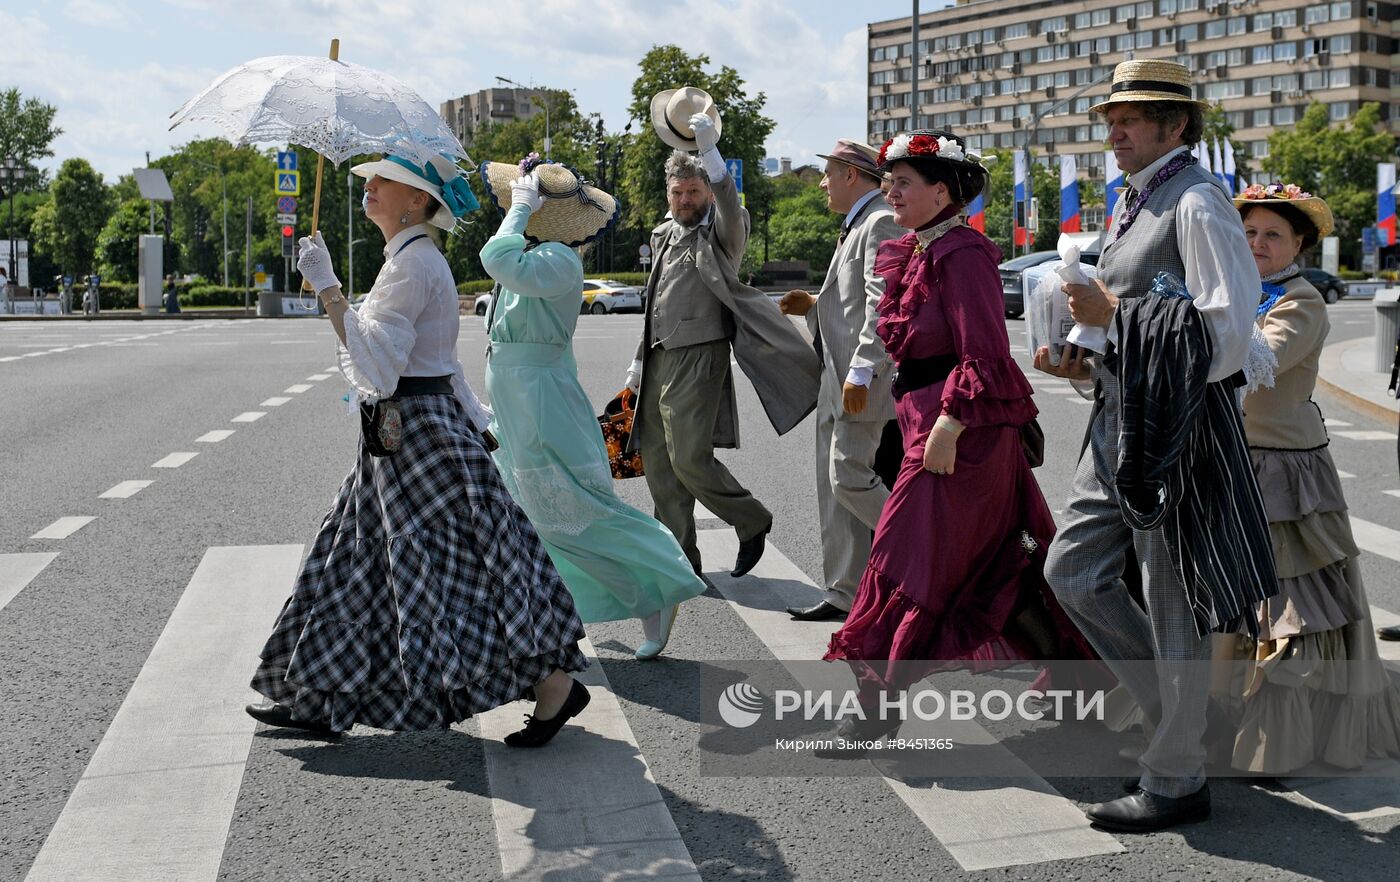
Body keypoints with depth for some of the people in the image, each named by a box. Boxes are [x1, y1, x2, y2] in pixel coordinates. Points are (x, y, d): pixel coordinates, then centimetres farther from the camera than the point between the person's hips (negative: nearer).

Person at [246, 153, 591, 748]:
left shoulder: (414, 264, -17)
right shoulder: (414, 260, 15)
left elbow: (375, 360, -27)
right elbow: (445, 365, 19)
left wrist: (327, 287, -26)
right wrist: (480, 429, 23)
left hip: (420, 435, -11)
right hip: (396, 437, 11)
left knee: (456, 570, -5)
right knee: (355, 565, 15)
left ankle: (555, 685, 3)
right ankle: (320, 700, 25)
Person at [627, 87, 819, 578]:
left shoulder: (721, 233, -4)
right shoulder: (664, 236, 18)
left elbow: (729, 202, -28)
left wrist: (708, 147, -37)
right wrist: (639, 361, 23)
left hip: (699, 358, -8)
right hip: (659, 359, 8)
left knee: (689, 458, -14)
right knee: (657, 462, 6)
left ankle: (752, 522, 9)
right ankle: (679, 561, 15)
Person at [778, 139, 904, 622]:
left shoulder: (882, 223, -10)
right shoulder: (857, 226, 22)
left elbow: (882, 304, -21)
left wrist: (860, 372, -26)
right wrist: (814, 306, 13)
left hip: (867, 381, -10)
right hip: (839, 381, 10)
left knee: (850, 479, -13)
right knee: (834, 487, 9)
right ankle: (844, 593, 15)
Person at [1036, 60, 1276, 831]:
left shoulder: (1196, 204, -13)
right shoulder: (1134, 207, 15)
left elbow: (1225, 333, -21)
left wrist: (1112, 314, -18)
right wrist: (1088, 362, 8)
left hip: (1176, 429, -10)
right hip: (1120, 422, 10)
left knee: (1172, 606, 0)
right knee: (1072, 571, 13)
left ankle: (1175, 780, 14)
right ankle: (1176, 709, 28)